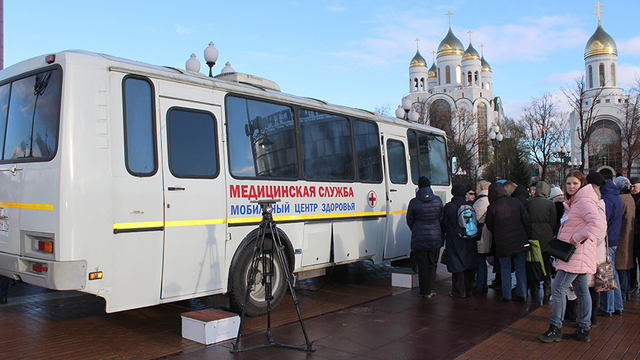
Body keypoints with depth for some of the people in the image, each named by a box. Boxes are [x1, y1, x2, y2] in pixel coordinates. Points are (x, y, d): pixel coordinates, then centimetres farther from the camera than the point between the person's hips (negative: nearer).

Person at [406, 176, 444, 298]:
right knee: (432, 264, 17)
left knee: (422, 265, 6)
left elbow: (410, 221, 1)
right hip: (435, 238, 2)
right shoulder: (438, 200, -1)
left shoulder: (414, 202, -9)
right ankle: (431, 289, 22)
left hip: (419, 239, -2)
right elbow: (441, 218, 9)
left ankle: (425, 291, 12)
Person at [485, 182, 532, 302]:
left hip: (502, 243, -3)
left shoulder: (492, 207, -10)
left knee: (505, 269, 7)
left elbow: (489, 226, 1)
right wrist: (528, 237, 10)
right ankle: (522, 294, 16)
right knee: (520, 268, 11)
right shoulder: (516, 202, -1)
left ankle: (506, 296, 9)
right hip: (520, 241, 3)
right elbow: (527, 220, 3)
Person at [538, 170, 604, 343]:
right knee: (581, 291, 13)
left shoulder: (584, 202, -13)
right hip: (572, 254, 10)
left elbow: (597, 224, -28)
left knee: (558, 288, -10)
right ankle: (584, 330, 19)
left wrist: (577, 238, -25)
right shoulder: (573, 203, 19)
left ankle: (555, 329, -2)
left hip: (576, 255, -10)